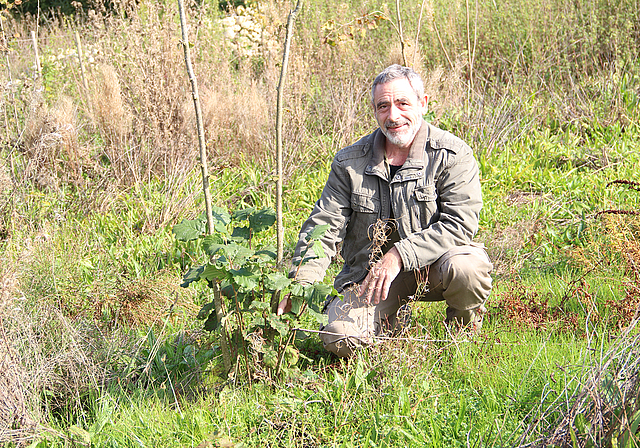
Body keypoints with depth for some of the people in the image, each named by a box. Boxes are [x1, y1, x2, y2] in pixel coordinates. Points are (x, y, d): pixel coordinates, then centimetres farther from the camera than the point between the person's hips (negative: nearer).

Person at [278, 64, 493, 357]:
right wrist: (301, 283, -15)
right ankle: (389, 322, 16)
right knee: (341, 338, -22)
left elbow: (460, 225, -18)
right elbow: (323, 227, 0)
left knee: (466, 266, -36)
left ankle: (464, 329, 1)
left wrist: (399, 255, -27)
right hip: (369, 270, 2)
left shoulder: (452, 155, -9)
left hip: (429, 264, -2)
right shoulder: (349, 163, 0)